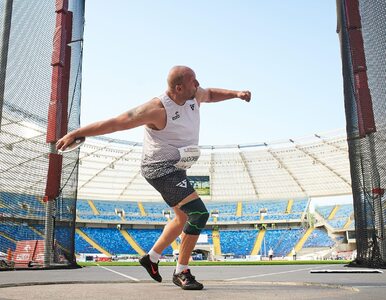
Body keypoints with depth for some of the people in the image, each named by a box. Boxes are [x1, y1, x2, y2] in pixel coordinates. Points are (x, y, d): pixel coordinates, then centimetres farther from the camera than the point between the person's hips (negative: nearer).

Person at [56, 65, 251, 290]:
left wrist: (235, 93, 9)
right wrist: (74, 134, -18)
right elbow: (115, 123, -23)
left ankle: (152, 258, 36)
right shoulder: (157, 109, -26)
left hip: (176, 169, 10)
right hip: (161, 169, -9)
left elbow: (211, 94, 22)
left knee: (184, 217, 21)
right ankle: (182, 272, -3)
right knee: (199, 213, -18)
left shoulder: (194, 95, -3)